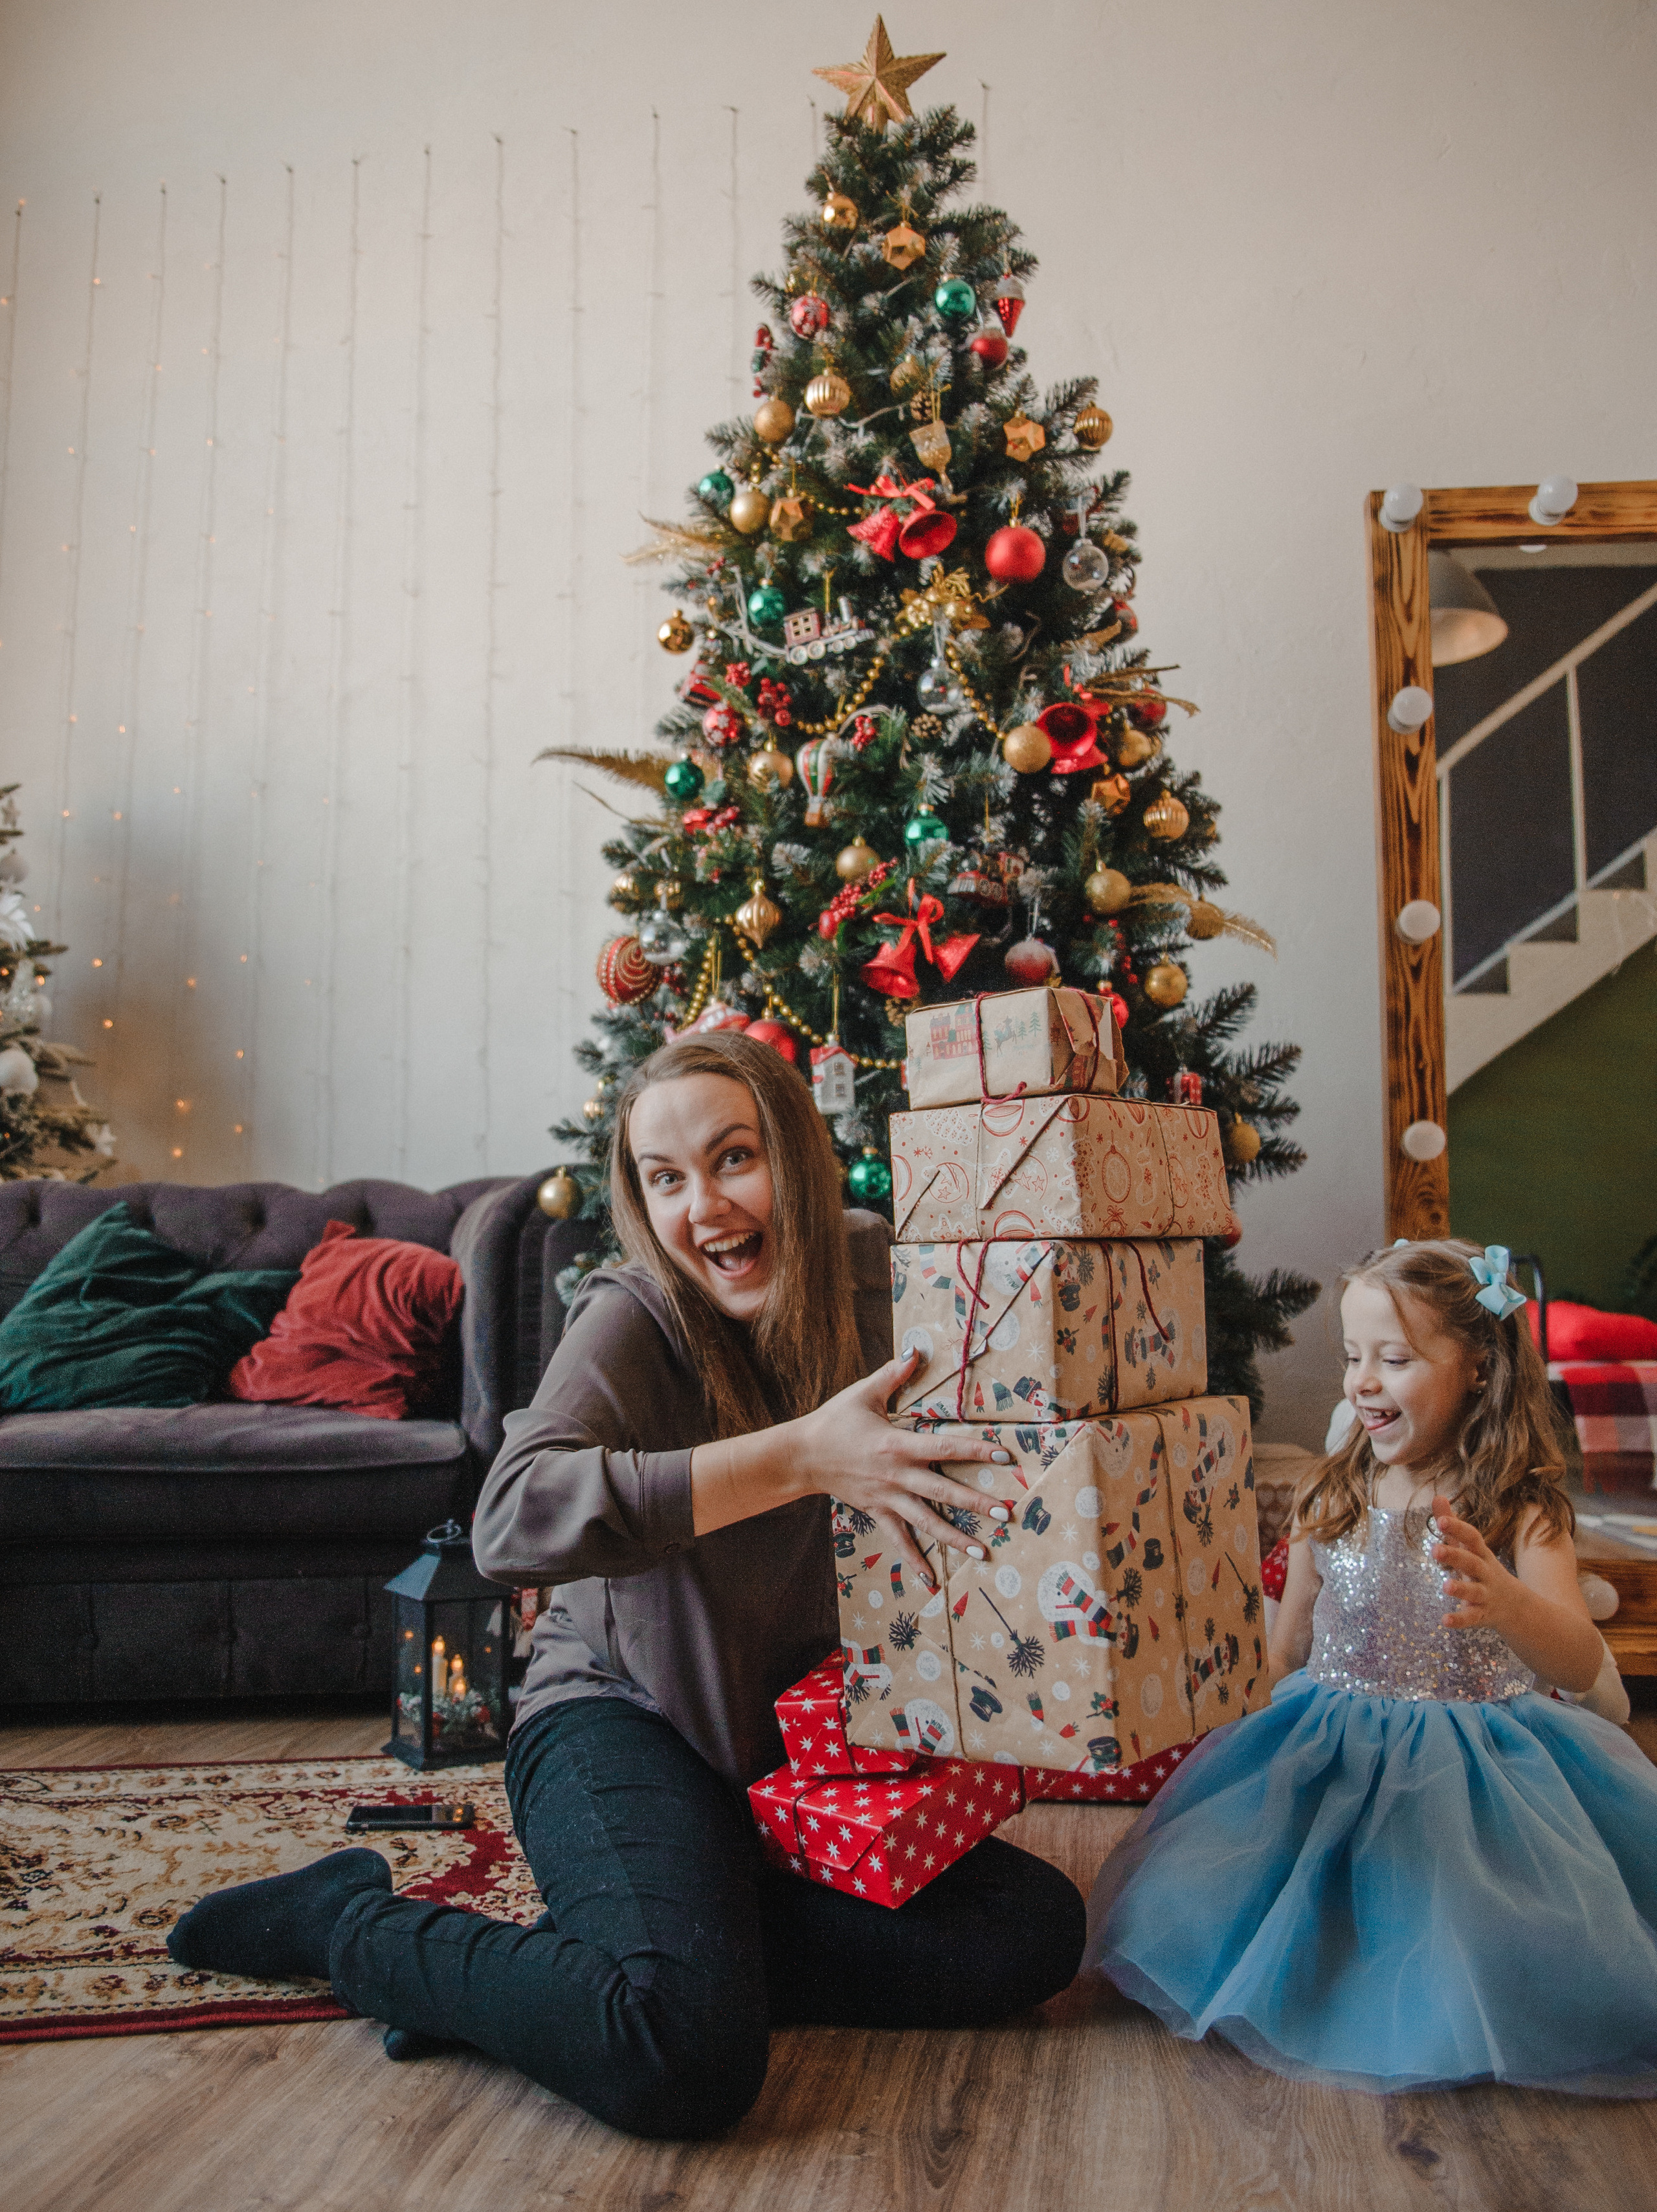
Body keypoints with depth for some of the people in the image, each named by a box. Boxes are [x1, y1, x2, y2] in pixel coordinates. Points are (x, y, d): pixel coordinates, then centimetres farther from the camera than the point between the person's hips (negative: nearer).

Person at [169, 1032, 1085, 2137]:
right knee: (687, 2053, -28)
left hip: (799, 1746, 6)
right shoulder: (635, 1316, -18)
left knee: (1034, 1933, -9)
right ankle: (348, 1920, -2)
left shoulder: (864, 1273, -5)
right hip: (623, 1719, -5)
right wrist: (805, 1456, -42)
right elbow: (515, 1522, -36)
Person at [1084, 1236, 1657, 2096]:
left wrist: (1504, 1602, -46)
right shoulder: (1330, 1499, -1)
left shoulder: (1521, 1510, -11)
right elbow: (1287, 1654, 11)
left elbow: (1580, 1663, -26)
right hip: (1332, 1758, 3)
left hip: (1477, 1761, -2)